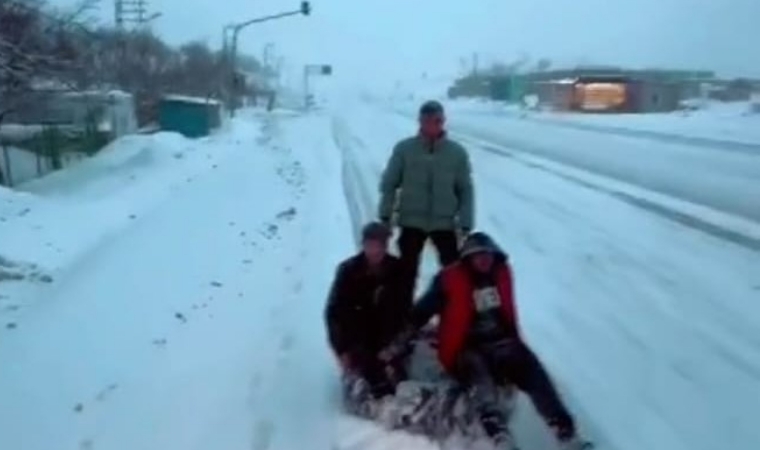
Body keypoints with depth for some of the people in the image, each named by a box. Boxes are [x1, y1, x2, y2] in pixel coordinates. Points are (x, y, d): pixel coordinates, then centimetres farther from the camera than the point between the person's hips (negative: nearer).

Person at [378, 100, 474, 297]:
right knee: (407, 273, 10)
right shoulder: (404, 149, -5)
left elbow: (465, 190, 0)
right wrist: (385, 216, -4)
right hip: (411, 222, 0)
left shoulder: (457, 152, -2)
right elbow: (389, 184, 0)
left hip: (445, 223, 0)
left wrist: (465, 225, -4)